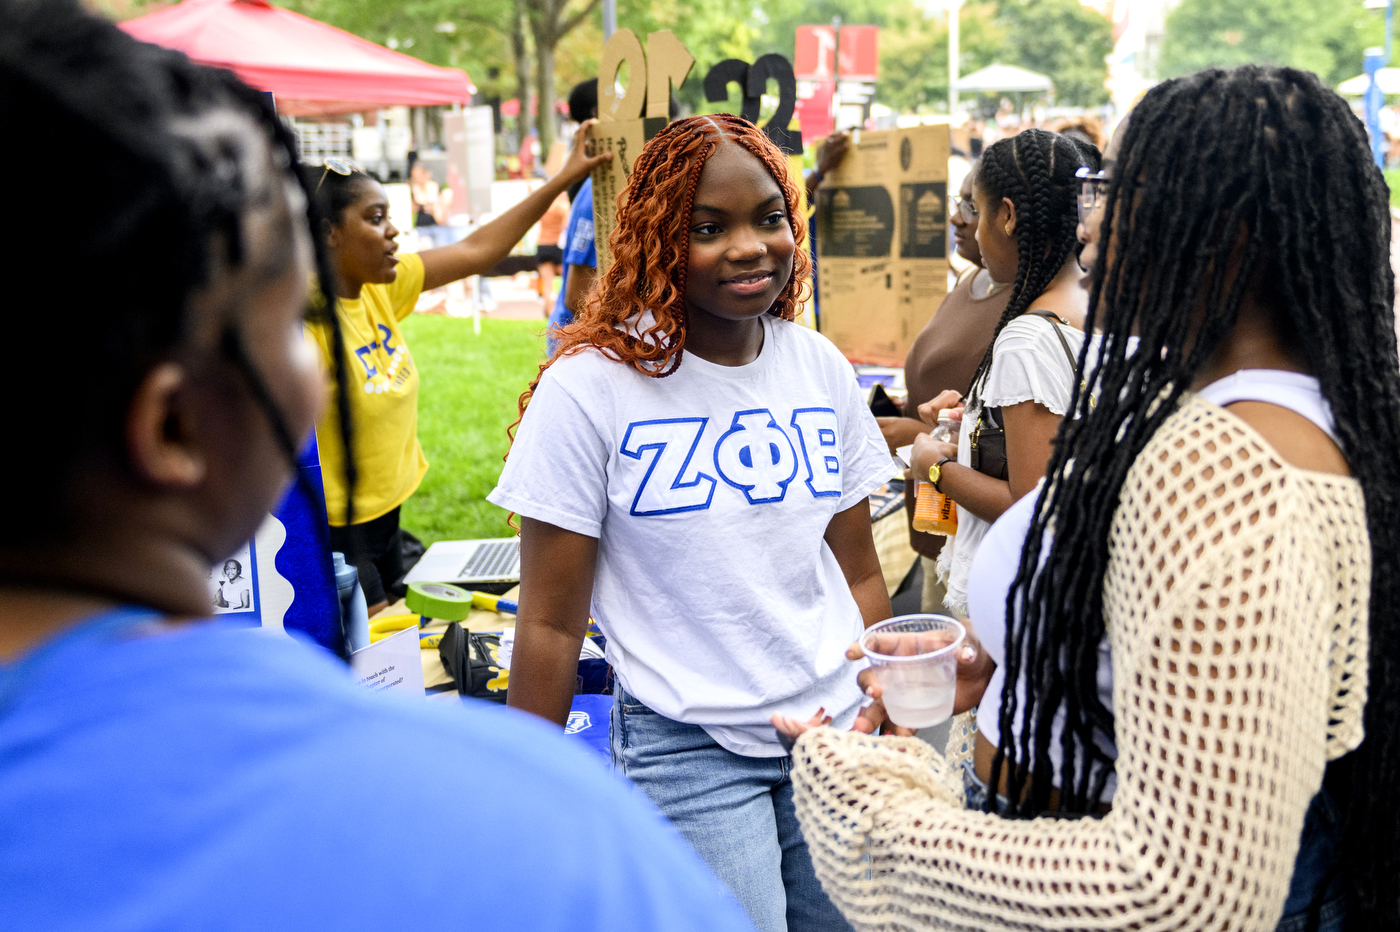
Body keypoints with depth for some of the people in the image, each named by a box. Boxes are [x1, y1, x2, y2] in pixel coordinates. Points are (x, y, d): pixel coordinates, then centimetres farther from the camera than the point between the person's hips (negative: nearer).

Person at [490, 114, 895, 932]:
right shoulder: (590, 387, -13)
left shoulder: (822, 367, 1)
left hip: (838, 732, 5)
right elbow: (550, 625, -10)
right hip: (688, 750, -4)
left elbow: (858, 573, 9)